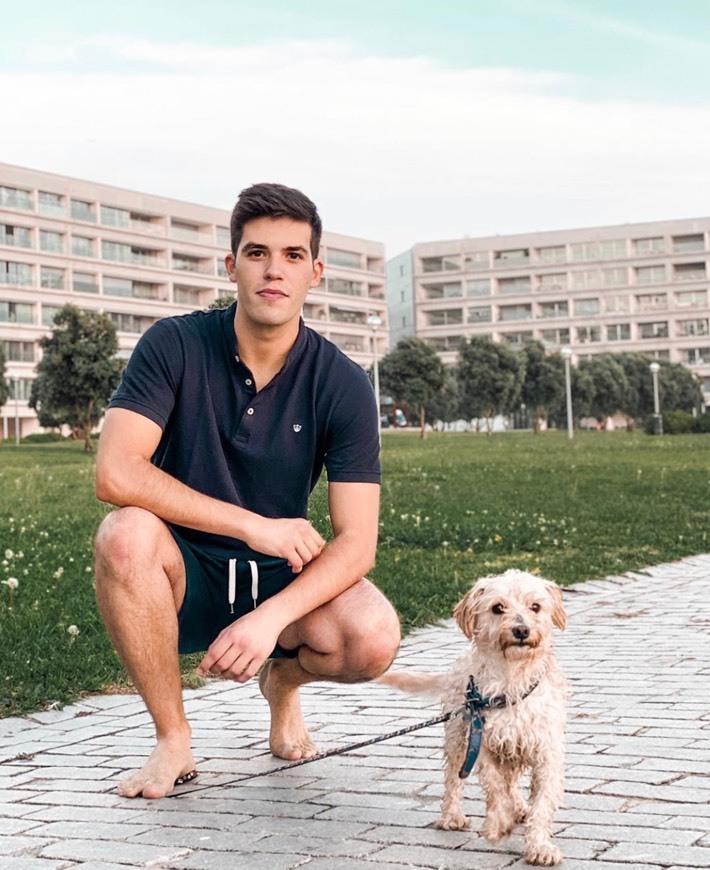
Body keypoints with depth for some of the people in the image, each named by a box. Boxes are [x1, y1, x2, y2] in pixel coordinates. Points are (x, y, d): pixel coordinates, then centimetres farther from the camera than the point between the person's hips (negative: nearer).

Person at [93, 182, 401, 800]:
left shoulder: (342, 384, -9)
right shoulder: (175, 346, -11)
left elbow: (356, 540, -15)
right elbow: (116, 474, -23)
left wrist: (271, 617, -32)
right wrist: (253, 527, -23)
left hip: (283, 579, 1)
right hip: (183, 583, 0)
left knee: (373, 638, -30)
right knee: (127, 533, -34)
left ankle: (283, 681, 10)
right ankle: (173, 741, -13)